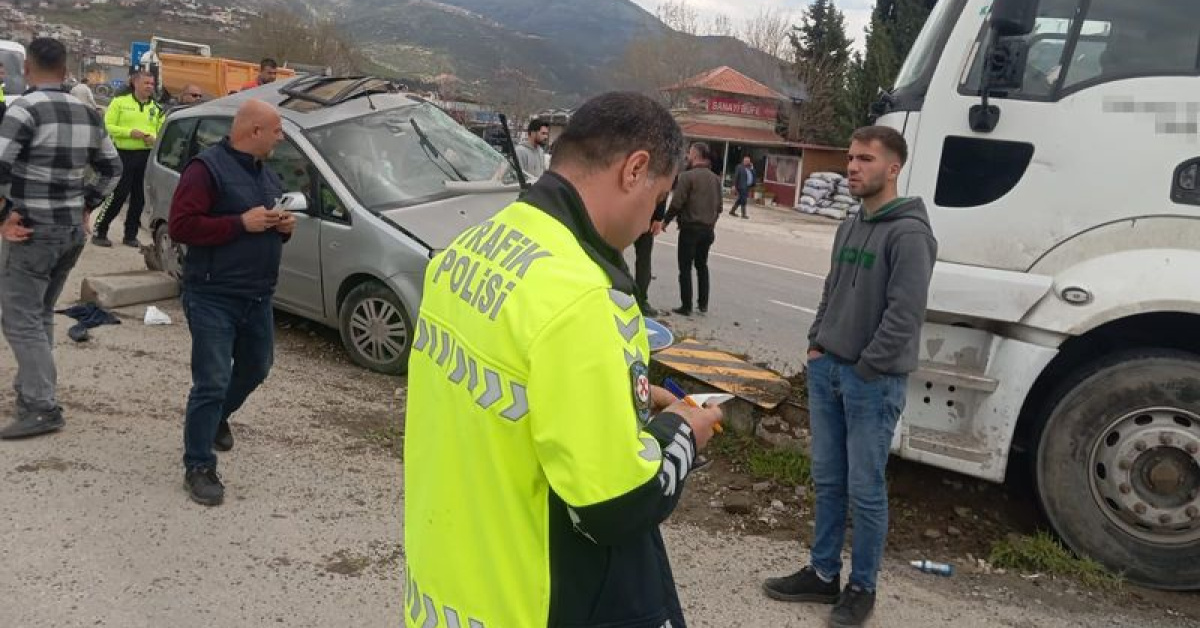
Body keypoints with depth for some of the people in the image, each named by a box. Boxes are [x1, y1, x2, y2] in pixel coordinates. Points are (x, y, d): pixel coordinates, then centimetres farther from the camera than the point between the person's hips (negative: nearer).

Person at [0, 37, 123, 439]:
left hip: (32, 231, -7)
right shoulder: (88, 114, 9)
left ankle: (43, 409, -5)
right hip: (73, 230, 8)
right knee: (40, 316, 18)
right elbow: (112, 168, 18)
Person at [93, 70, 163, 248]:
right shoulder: (120, 102, 2)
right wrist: (130, 132, -15)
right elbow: (108, 126, -3)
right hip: (124, 155, -4)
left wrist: (154, 138, -8)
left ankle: (130, 235, 18)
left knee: (139, 197, 7)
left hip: (147, 156, 4)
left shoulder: (156, 108, 13)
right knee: (117, 195, -6)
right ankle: (99, 232, 6)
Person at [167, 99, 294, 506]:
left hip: (259, 297, 8)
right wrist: (242, 223, -23)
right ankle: (198, 467, 3)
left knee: (256, 368, 20)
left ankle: (218, 417, 47)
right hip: (213, 297, -8)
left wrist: (283, 227, 2)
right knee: (213, 381, -8)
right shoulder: (208, 168, -13)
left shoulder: (267, 174, 14)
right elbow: (179, 226, -20)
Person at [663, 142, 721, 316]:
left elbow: (676, 203, -15)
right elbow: (718, 206, 10)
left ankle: (686, 306, 3)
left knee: (685, 267, 2)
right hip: (708, 229, 6)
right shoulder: (715, 178, 6)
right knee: (702, 265, 19)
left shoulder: (687, 176, -14)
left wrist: (665, 221, -1)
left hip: (690, 228, -6)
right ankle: (703, 303, 22)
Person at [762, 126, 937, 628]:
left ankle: (861, 587, 19)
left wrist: (866, 370, -15)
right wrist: (816, 344, 9)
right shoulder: (849, 227, 12)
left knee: (865, 490, 4)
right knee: (827, 480, 15)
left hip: (873, 381, -8)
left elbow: (905, 314, -19)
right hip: (827, 370, 8)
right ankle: (823, 574, 28)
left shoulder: (909, 233, -14)